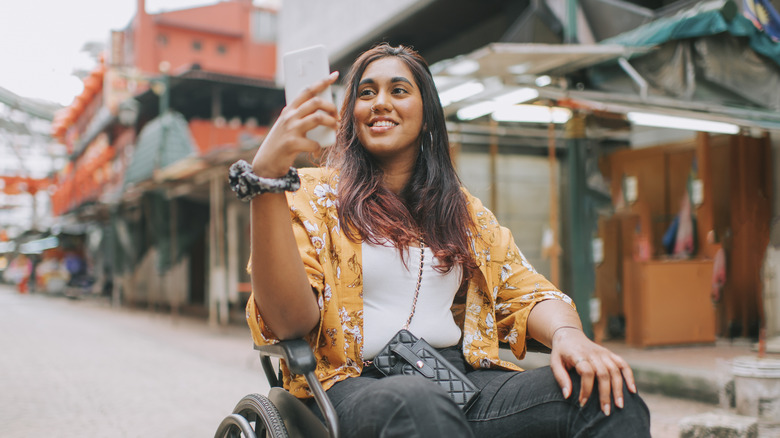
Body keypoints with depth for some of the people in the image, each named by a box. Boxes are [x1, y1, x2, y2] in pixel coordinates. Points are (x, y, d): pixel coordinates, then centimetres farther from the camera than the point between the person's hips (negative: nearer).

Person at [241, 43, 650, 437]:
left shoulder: (463, 208, 21)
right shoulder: (317, 193, 6)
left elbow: (524, 289, 14)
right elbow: (288, 320, -9)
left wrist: (568, 333, -11)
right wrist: (266, 177, -22)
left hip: (462, 377, 4)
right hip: (358, 383, -4)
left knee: (609, 395, -21)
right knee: (419, 405, -40)